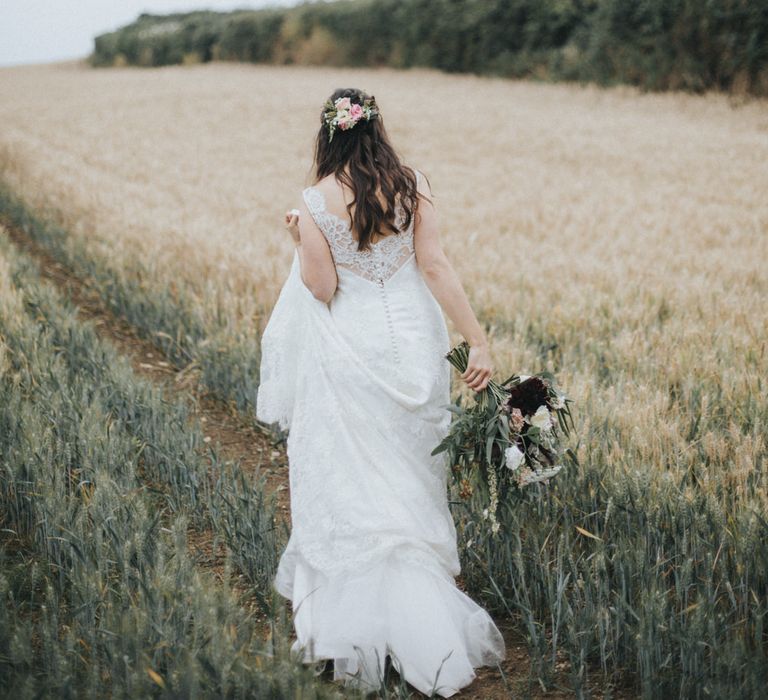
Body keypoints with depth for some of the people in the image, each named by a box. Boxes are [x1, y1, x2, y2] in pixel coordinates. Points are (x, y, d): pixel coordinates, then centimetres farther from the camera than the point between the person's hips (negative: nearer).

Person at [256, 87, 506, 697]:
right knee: (413, 480, 16)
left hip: (349, 354, -2)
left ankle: (357, 618, 17)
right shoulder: (412, 186, -4)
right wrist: (478, 341, -6)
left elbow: (322, 291, -10)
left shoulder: (317, 202, -10)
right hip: (411, 344, 3)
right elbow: (434, 266, -8)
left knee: (351, 486, 10)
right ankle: (423, 617, 26)